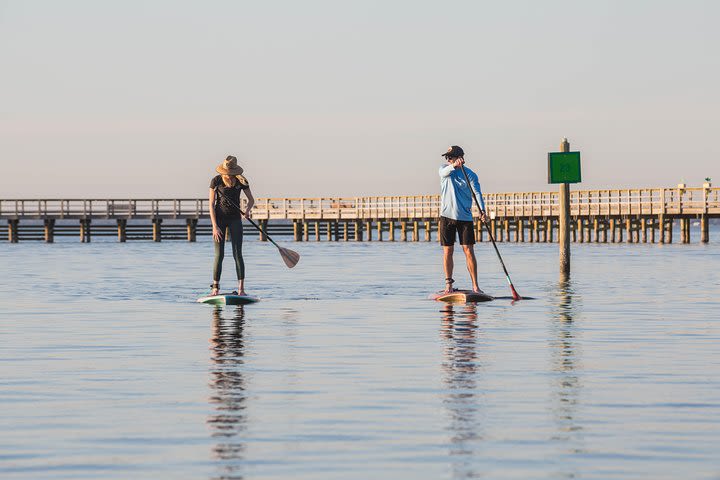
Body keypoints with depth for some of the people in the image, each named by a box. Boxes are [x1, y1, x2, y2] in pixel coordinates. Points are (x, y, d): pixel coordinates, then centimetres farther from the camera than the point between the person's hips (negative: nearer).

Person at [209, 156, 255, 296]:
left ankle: (241, 289, -6)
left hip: (235, 219, 1)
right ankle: (215, 288, -1)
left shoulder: (241, 181, -6)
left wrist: (247, 210, -19)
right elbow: (211, 205, -10)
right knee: (219, 255, -5)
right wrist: (215, 226, -17)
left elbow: (251, 200, 4)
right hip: (219, 218, -1)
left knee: (237, 254, -6)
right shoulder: (216, 181, -11)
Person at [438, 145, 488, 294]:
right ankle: (448, 283, 12)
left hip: (465, 217, -2)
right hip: (447, 216, 2)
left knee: (469, 250, -5)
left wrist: (482, 211, -30)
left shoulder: (470, 175, -1)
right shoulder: (444, 169, 4)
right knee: (447, 251, 3)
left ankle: (475, 286, -5)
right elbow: (445, 172, -21)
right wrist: (454, 165, -44)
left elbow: (477, 193, -14)